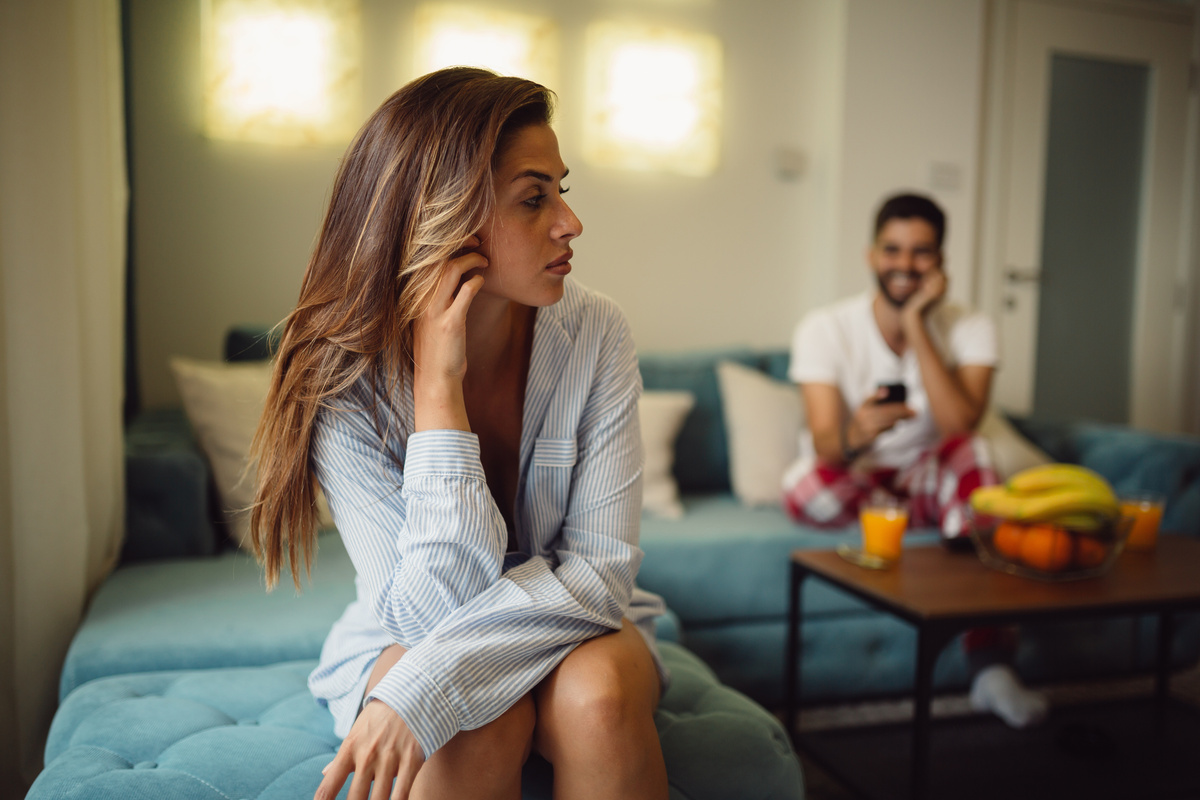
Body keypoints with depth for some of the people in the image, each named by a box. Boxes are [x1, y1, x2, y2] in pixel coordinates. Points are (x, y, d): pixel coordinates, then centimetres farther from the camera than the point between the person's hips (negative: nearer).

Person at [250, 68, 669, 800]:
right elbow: (431, 608, -25)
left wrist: (426, 685, -32)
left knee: (598, 693, -31)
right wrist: (438, 383, -32)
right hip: (404, 644, -1)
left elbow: (601, 568, -20)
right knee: (479, 721, -33)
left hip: (570, 629, 2)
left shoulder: (593, 333, -17)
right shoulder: (346, 380, -20)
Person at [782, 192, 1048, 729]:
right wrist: (853, 437, -50)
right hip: (850, 484, -1)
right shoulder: (825, 329, -13)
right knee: (803, 493, -35)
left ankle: (990, 661, -31)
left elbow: (959, 426, -26)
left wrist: (916, 326, -26)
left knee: (972, 452, -31)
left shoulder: (969, 329, -7)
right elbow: (825, 442, -25)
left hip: (927, 483, 1)